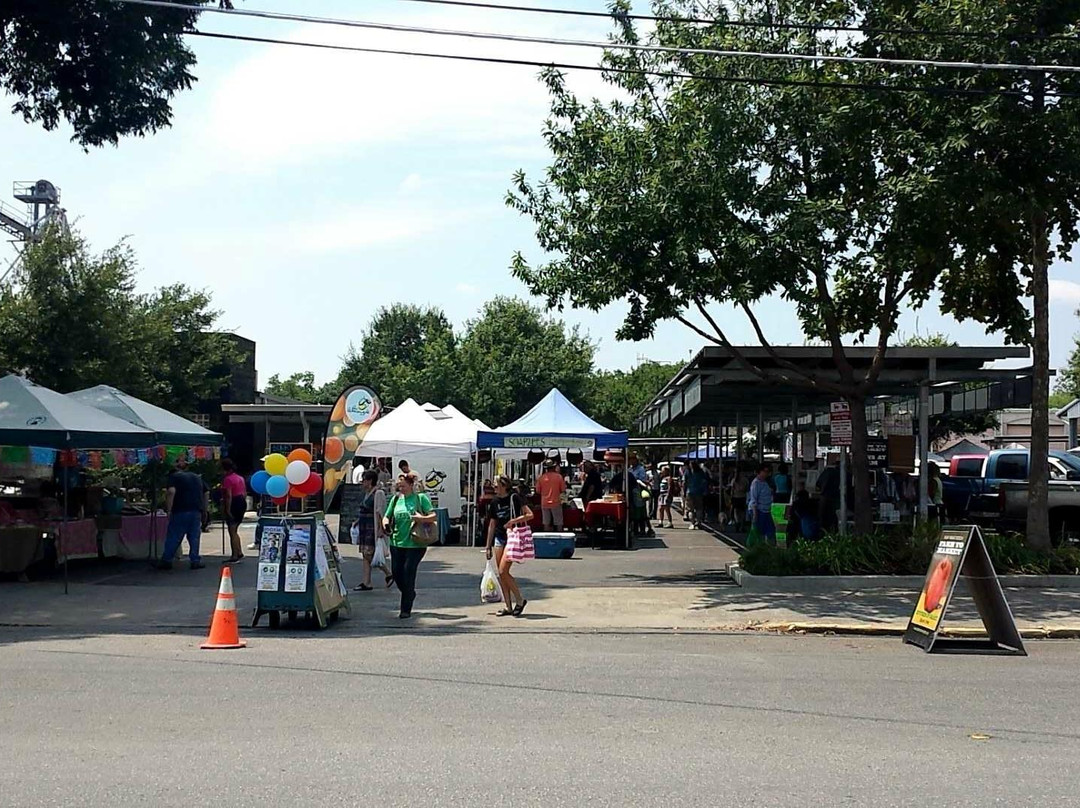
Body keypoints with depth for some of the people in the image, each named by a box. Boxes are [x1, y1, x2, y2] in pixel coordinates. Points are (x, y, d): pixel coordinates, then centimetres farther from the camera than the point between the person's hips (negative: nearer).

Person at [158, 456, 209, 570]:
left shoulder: (174, 477, 1)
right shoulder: (197, 477, 17)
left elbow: (171, 492, -16)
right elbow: (206, 493, 14)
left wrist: (169, 510, -14)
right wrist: (205, 510, 16)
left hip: (180, 511, -4)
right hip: (196, 511, 4)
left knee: (173, 537, 4)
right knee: (194, 537, 9)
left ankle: (166, 561, 10)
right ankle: (195, 561, 7)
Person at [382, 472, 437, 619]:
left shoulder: (421, 498, -2)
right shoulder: (396, 499, 11)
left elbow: (434, 516, -8)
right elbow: (386, 516, 16)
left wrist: (422, 518, -27)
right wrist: (386, 523, -7)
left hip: (415, 544, -5)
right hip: (397, 542, 5)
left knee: (408, 573, -7)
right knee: (396, 572, 6)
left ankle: (406, 610, 3)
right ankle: (410, 594, 36)